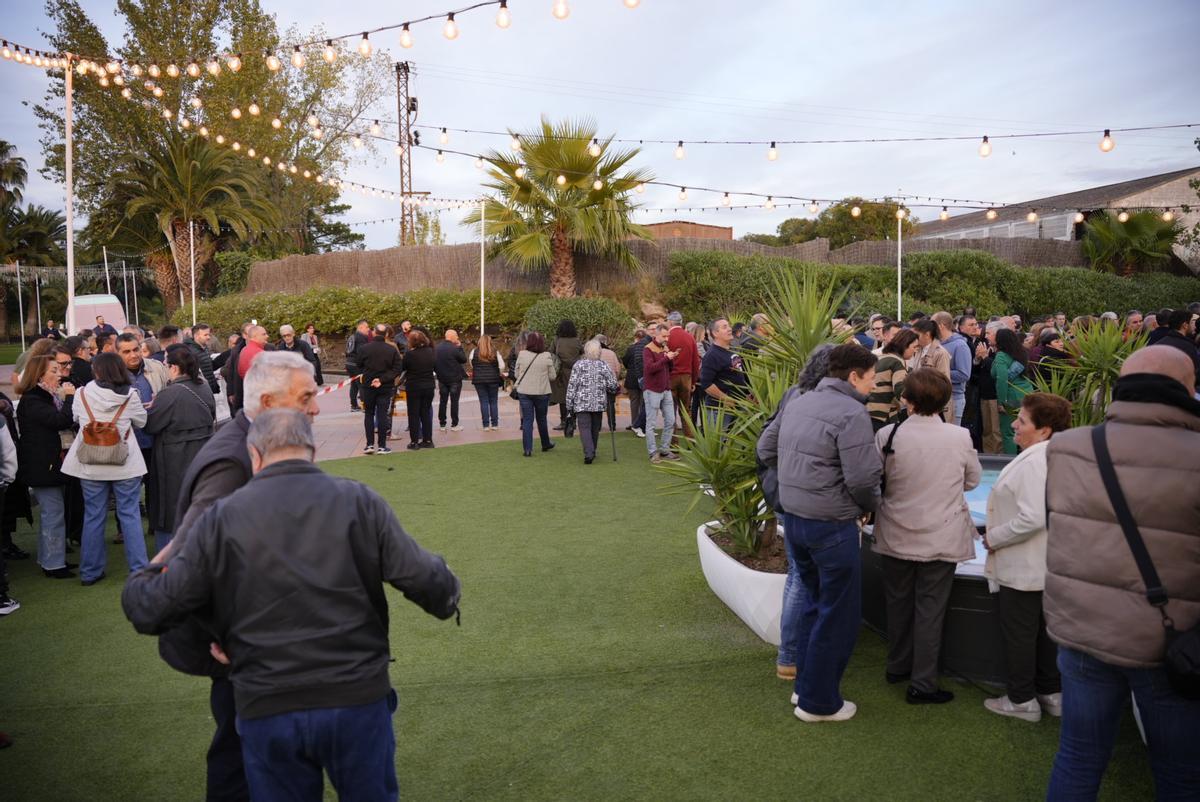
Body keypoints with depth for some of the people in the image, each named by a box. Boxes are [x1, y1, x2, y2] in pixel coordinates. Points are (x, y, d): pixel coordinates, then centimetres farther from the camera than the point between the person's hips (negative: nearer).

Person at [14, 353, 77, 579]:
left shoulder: (43, 397, 14)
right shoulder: (32, 401, -17)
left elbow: (60, 422, 12)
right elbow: (62, 420, -27)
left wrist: (66, 398, 1)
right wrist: (69, 397, -16)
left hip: (46, 464, 10)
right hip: (42, 465, -10)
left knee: (49, 512, 16)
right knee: (54, 513, -7)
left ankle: (47, 560, 25)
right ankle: (54, 565, -1)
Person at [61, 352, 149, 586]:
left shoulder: (83, 393, -6)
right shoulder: (130, 396, -10)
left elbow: (75, 418, 11)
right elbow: (141, 422, 4)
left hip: (90, 465, 2)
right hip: (125, 463, -1)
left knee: (93, 517, 10)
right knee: (130, 515, 6)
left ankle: (90, 572, 19)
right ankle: (139, 569, 7)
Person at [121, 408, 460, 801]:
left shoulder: (222, 518, -2)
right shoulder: (359, 501, -4)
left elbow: (150, 610, 2)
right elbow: (427, 581, -10)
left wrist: (151, 571, 24)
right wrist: (446, 594, 13)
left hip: (266, 710, 1)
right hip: (358, 698, 0)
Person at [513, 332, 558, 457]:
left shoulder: (522, 355, -7)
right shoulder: (547, 357, -9)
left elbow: (516, 374, 2)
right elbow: (552, 376, -3)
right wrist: (555, 368, 17)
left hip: (524, 392, 0)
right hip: (542, 392, 0)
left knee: (527, 420, 5)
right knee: (541, 419, 18)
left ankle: (527, 448, -1)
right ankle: (546, 444, 34)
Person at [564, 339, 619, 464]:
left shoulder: (579, 365, -3)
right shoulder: (604, 365, 1)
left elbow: (572, 385, -4)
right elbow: (612, 385, -3)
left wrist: (569, 404, 1)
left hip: (581, 403, -2)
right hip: (599, 403, 2)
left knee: (584, 428, -3)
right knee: (595, 429, 15)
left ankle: (588, 453, -18)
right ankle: (592, 452, 26)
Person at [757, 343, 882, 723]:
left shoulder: (798, 403, 8)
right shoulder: (852, 413, -17)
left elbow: (766, 449, 15)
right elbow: (862, 478, -22)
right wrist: (870, 506, -2)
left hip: (793, 517, 9)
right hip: (831, 525, -9)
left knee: (814, 602, 24)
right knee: (838, 615, 7)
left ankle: (805, 686, 34)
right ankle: (818, 702, 18)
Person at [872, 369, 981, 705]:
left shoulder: (888, 435, -15)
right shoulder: (960, 437, -14)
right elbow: (972, 480, 3)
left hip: (897, 535, 1)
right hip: (942, 536, -1)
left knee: (899, 601, 18)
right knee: (930, 607, 7)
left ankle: (898, 666, 34)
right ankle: (922, 683, 13)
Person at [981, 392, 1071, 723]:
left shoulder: (1032, 462, -24)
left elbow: (1031, 519, -29)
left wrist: (993, 538, -15)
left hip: (1022, 569, -9)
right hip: (1047, 566, 9)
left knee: (1018, 634, 6)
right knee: (1044, 630, 20)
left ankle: (1022, 700, 18)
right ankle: (1052, 694, 32)